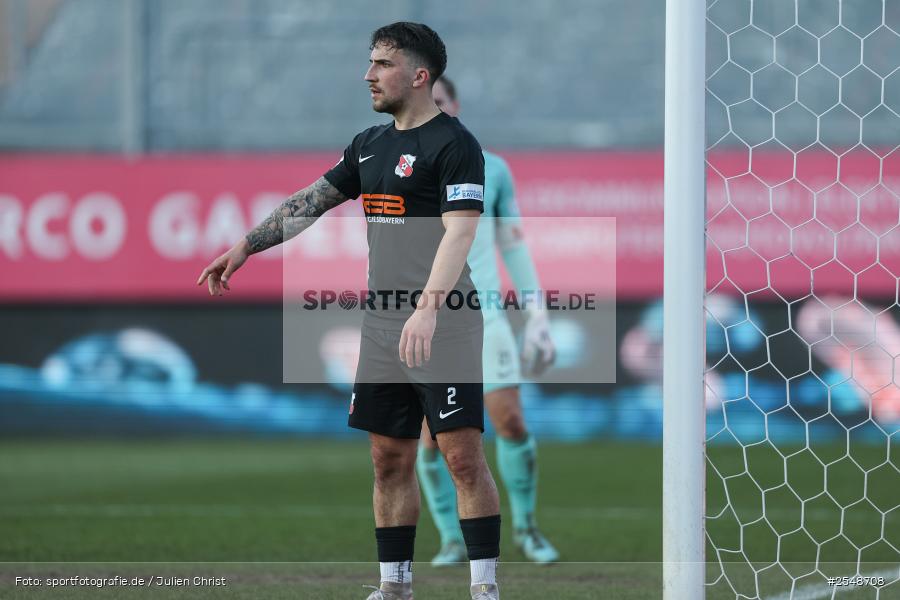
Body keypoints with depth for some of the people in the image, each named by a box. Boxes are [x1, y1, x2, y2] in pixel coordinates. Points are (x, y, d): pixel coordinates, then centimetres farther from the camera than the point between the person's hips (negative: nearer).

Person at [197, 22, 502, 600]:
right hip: (382, 329, 8)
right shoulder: (370, 145, 16)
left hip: (444, 330, -8)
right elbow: (310, 202, 24)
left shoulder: (454, 144, -10)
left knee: (463, 455, -9)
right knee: (390, 458, 8)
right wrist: (246, 246, 19)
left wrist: (428, 307, -31)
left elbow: (459, 231, -20)